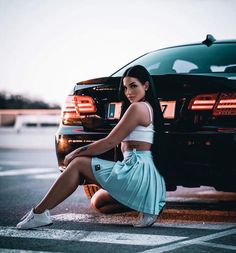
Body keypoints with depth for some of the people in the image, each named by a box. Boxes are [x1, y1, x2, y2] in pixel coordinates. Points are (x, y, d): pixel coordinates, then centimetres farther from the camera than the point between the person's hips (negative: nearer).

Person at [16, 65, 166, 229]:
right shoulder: (148, 108, 21)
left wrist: (76, 153, -1)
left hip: (139, 172, -10)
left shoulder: (138, 107, -10)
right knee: (98, 201, 20)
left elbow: (110, 142, -10)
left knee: (78, 164, -6)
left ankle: (39, 213, -7)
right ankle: (147, 204, 2)